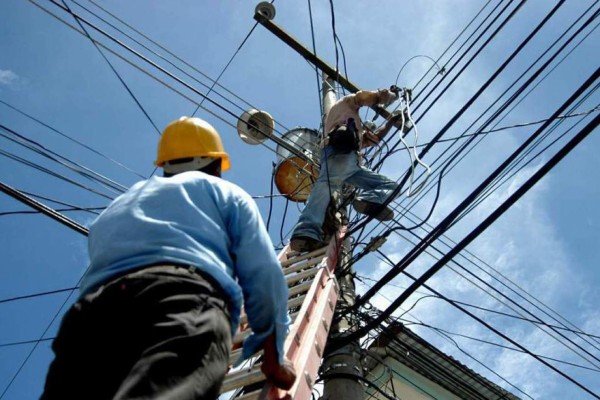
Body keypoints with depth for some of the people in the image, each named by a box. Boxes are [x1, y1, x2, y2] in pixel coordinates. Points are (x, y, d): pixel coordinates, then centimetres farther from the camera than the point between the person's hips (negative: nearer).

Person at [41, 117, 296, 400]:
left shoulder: (118, 205, 46)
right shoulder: (226, 192, 31)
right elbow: (263, 275, 19)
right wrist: (274, 356, 29)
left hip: (97, 304, 5)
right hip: (189, 295, -4)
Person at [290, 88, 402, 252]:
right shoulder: (347, 101, 30)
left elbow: (375, 138, 50)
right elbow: (377, 97, 23)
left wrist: (392, 120, 56)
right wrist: (393, 94, 42)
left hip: (353, 163, 8)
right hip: (339, 150, -8)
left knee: (390, 185, 1)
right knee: (327, 184, -34)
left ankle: (368, 201, -32)